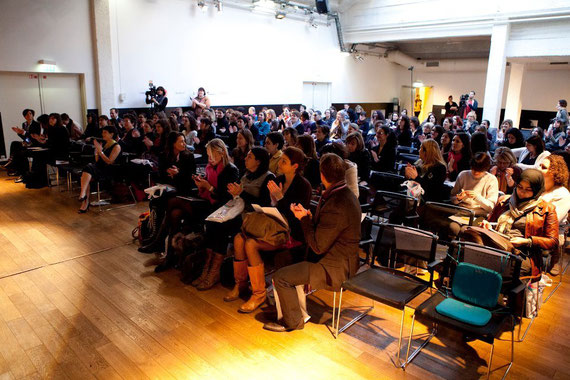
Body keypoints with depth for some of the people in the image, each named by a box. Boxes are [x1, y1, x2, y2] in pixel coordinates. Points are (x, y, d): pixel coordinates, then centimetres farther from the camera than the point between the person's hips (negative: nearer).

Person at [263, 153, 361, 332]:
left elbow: (318, 246, -22)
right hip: (340, 257, 10)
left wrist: (304, 218, -12)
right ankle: (296, 308, 26)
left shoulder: (336, 206, -30)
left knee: (280, 277, -10)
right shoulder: (344, 194, 3)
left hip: (335, 270, -10)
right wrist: (309, 216, -3)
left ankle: (293, 321, 12)